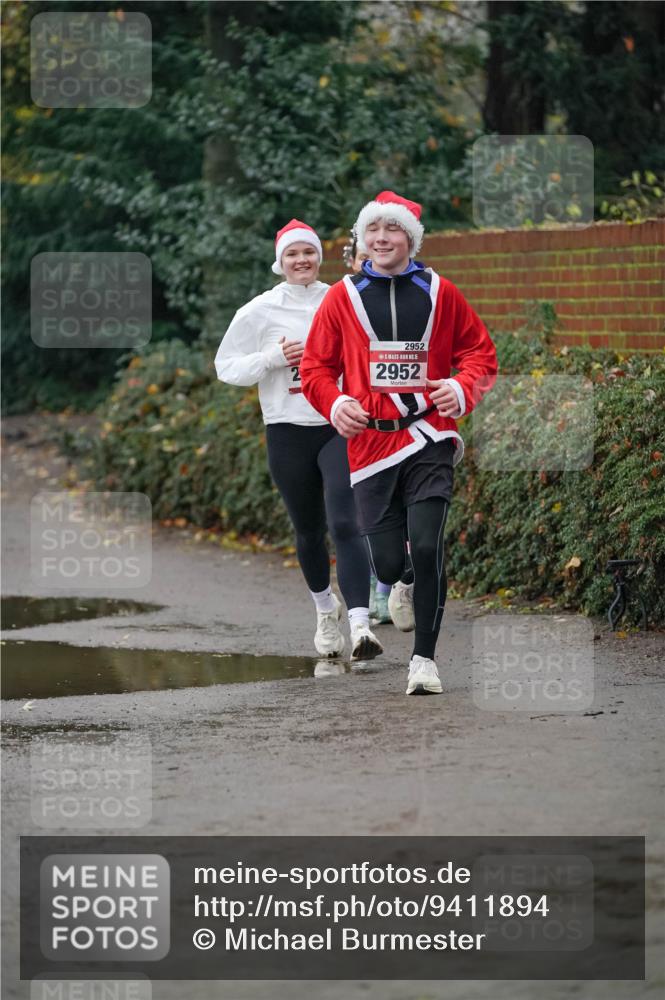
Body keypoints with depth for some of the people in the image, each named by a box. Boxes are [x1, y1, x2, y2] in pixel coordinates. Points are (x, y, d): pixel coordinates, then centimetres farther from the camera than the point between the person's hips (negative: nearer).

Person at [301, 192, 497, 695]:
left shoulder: (439, 293, 5)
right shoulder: (342, 297, 6)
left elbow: (480, 351, 10)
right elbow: (316, 366, 10)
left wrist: (463, 389, -10)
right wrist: (335, 403, -10)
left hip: (429, 437, -1)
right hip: (370, 440, 1)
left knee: (427, 547, -16)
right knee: (387, 564, 0)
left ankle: (425, 658, -3)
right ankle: (410, 579, 39)